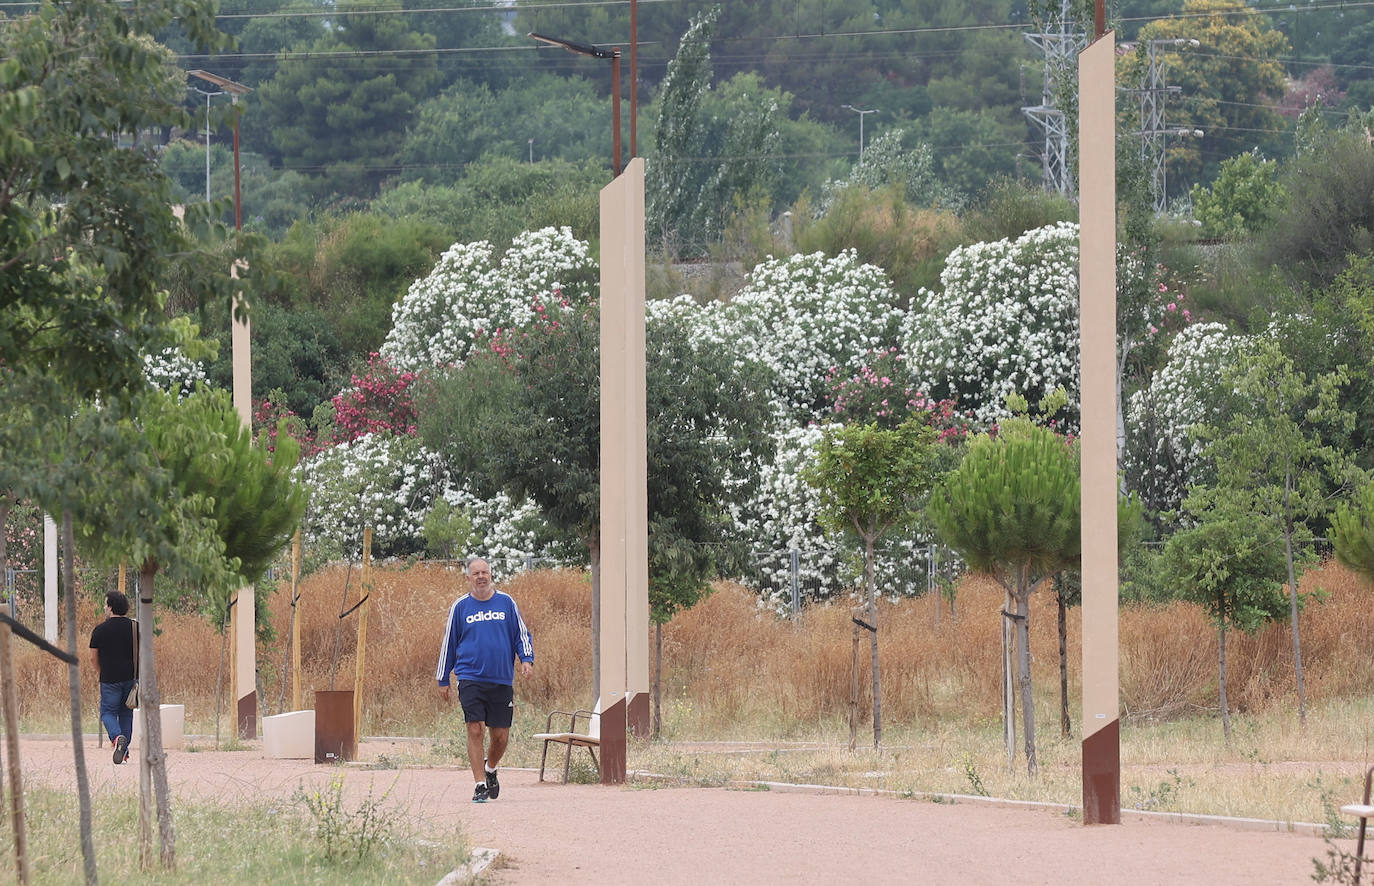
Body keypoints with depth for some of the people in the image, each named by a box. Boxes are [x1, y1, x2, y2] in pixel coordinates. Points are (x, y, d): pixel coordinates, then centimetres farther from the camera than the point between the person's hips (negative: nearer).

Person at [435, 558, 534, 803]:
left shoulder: (506, 602, 7)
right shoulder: (460, 607, 5)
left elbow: (521, 634, 13)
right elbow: (449, 643, 12)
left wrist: (527, 659, -4)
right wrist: (443, 680, 12)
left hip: (502, 679, 1)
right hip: (470, 679, -1)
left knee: (501, 736, 3)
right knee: (475, 730, -11)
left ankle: (490, 770, 33)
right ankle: (480, 785, -5)